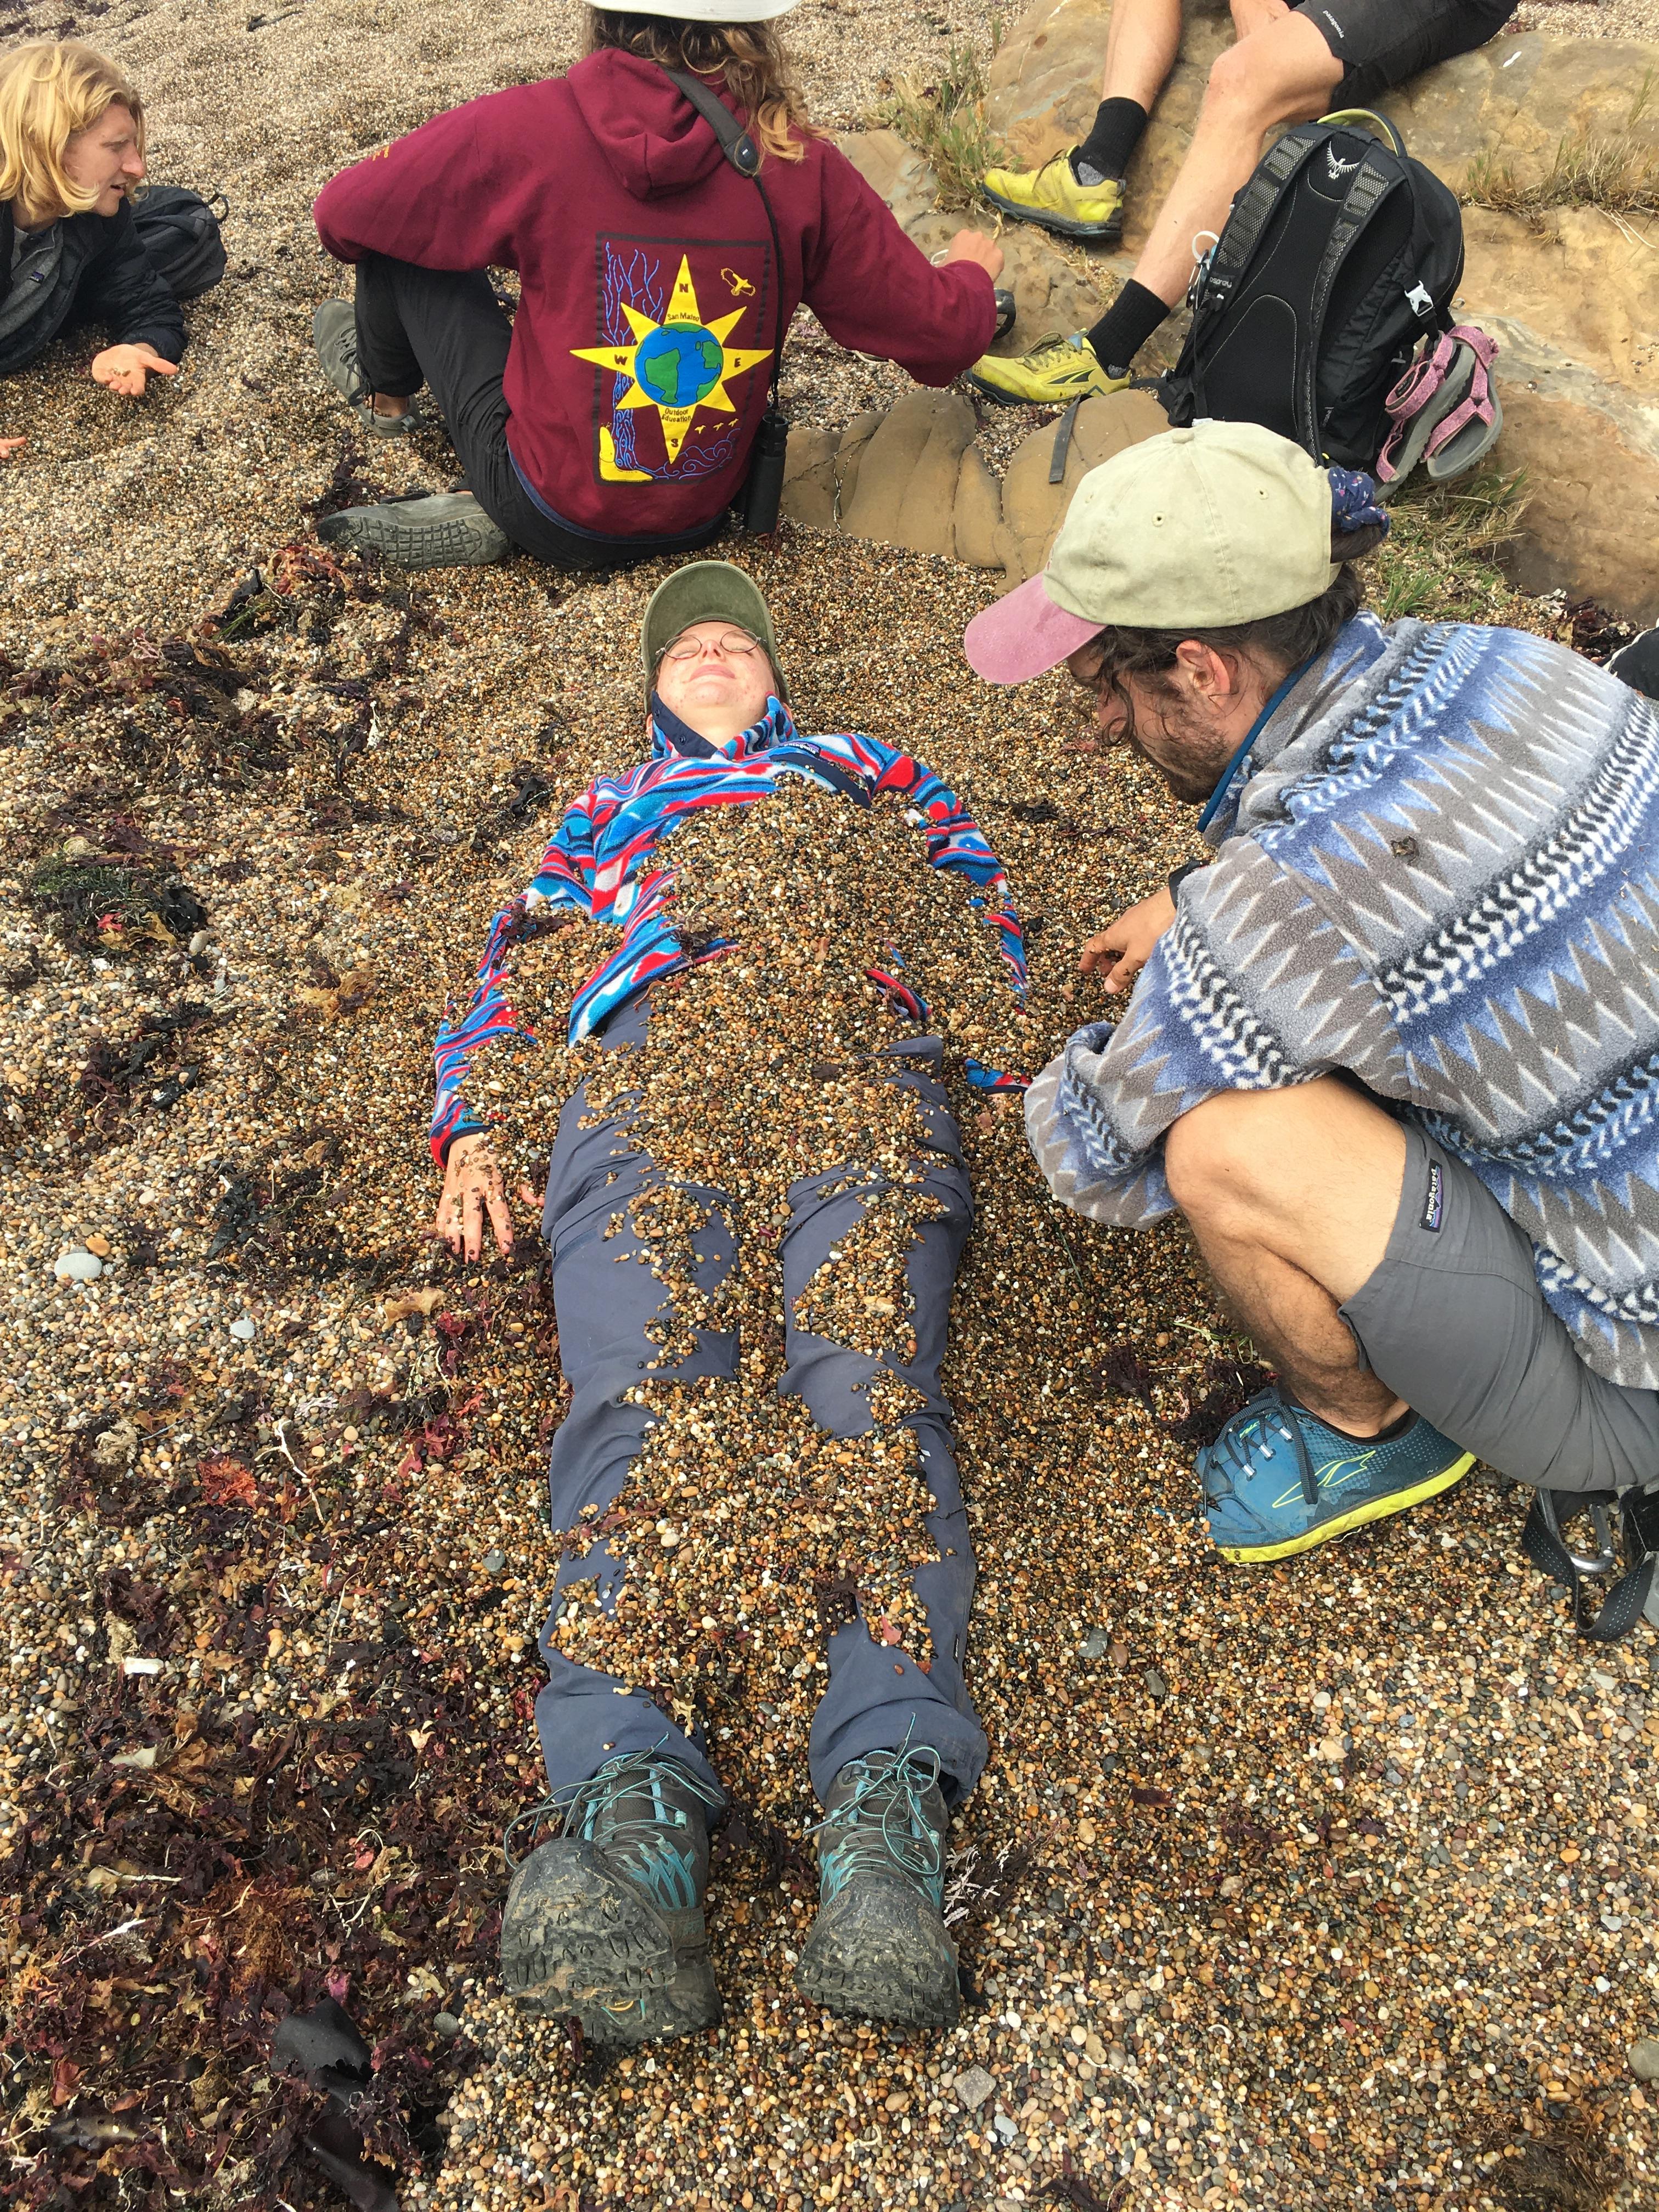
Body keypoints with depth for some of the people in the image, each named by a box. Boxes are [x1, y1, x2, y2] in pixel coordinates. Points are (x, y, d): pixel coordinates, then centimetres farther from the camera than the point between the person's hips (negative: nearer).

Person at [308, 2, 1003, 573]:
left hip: (553, 518, -3)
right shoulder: (802, 166, -12)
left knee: (397, 236, 12)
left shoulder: (528, 129, -16)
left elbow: (343, 216, -1)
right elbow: (939, 337, -4)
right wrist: (970, 275, 20)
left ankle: (384, 391, 42)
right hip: (701, 518, 3)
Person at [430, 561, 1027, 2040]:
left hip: (856, 1046, 0)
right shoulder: (609, 808, 42)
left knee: (869, 1377, -30)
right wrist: (470, 1131, 9)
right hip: (648, 1060, 1)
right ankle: (633, 1810, -44)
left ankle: (888, 1803, -45)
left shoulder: (867, 769, 41)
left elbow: (979, 900, 28)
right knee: (640, 1391, -29)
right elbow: (512, 961, 31)